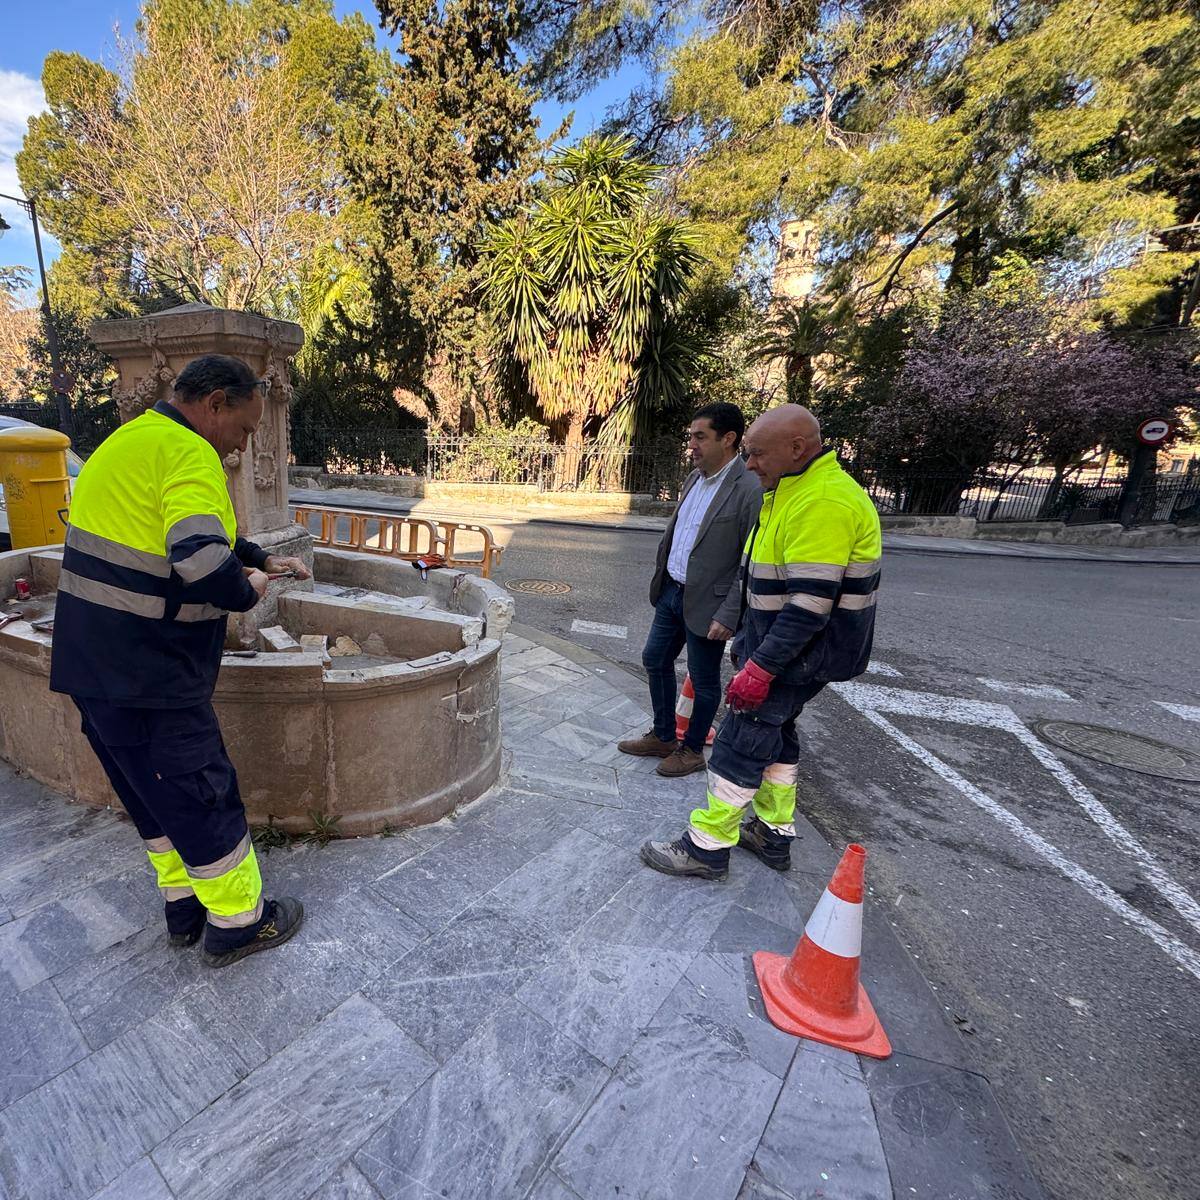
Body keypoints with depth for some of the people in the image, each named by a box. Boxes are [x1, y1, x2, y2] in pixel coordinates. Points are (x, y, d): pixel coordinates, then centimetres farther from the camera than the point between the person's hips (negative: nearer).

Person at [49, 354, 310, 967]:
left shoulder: (129, 441, 15)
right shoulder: (188, 453, -19)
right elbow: (202, 557, -35)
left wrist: (265, 559, 21)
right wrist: (246, 591, -15)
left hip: (95, 664, 10)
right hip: (147, 675, -10)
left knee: (156, 792, 21)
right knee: (202, 792, 5)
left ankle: (184, 907, 37)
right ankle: (237, 921, 23)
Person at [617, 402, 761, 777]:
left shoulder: (750, 491, -19)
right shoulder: (694, 478, 7)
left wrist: (728, 616, -21)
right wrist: (662, 579, 16)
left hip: (706, 603, -8)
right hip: (671, 591, 9)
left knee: (703, 681, 10)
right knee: (655, 661, 19)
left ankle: (692, 750, 32)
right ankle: (662, 736, 38)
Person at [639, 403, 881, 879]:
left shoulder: (824, 503, -24)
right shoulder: (793, 491, 11)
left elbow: (810, 605, -28)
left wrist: (760, 668, -26)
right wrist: (749, 645, 21)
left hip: (800, 652, -10)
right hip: (777, 641, 10)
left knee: (742, 741, -2)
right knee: (775, 733, 19)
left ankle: (708, 847, 12)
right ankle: (774, 834, 35)